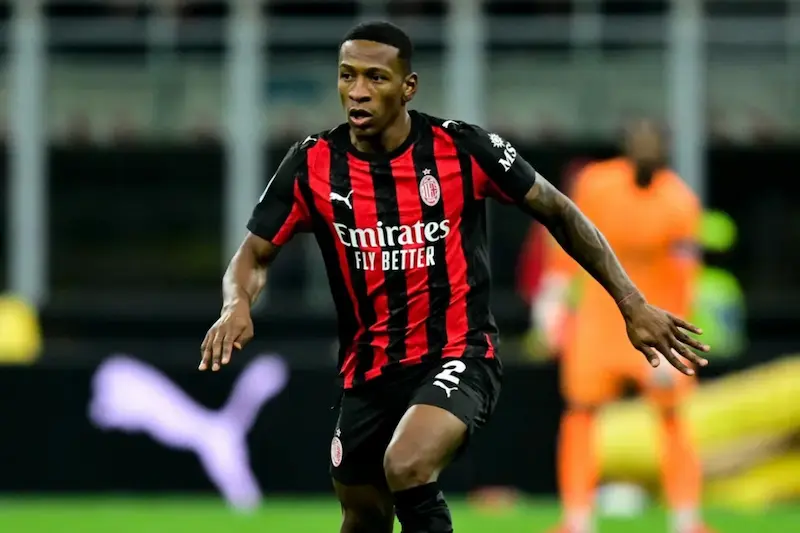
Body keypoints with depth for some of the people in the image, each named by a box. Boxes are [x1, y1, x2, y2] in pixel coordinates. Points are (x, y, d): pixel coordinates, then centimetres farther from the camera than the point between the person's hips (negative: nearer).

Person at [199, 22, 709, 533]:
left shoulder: (463, 148, -12)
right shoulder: (312, 165, -6)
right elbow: (255, 255, 2)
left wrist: (633, 305, -2)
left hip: (458, 357, -4)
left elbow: (558, 212, 0)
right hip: (368, 371, 4)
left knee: (406, 467, -33)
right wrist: (237, 306, -22)